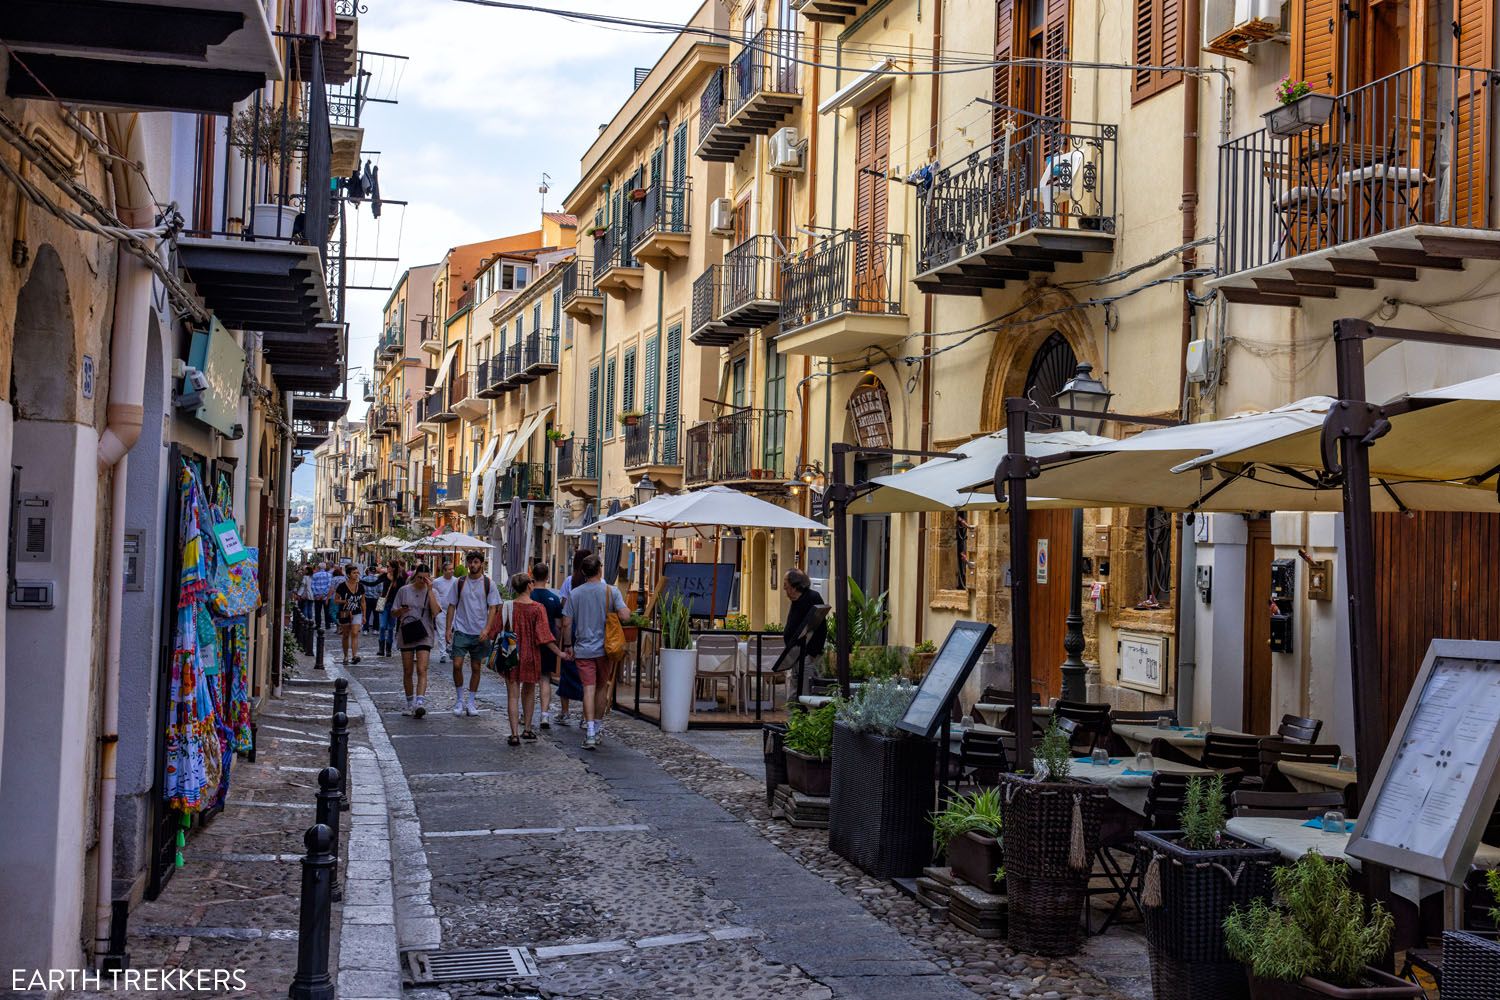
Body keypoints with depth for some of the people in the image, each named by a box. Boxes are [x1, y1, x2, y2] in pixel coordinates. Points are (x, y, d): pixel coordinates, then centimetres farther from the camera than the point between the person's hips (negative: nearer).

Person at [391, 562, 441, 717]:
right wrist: (401, 611, -16)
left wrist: (430, 590, -16)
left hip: (424, 635, -2)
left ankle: (420, 703, -24)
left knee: (421, 670, -15)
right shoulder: (404, 591, 4)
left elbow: (435, 612, -14)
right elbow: (393, 612, 8)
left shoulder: (432, 592, 1)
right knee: (408, 672, 8)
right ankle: (410, 704, 20)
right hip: (406, 634, 2)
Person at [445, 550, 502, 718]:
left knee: (476, 668, 6)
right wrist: (448, 628, 0)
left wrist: (487, 629, -15)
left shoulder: (489, 584, 0)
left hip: (480, 633, 0)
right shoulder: (459, 583, 4)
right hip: (461, 630, 0)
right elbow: (452, 606, 8)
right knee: (457, 665, -10)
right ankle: (459, 699, 7)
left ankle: (470, 702, 16)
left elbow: (493, 608, -3)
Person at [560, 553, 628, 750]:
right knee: (602, 687, 15)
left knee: (589, 689, -3)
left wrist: (568, 646, 9)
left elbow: (567, 624, -1)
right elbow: (624, 615, -16)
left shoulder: (574, 594, -1)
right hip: (605, 648, 0)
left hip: (583, 649, 0)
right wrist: (612, 616, 7)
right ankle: (596, 728, 25)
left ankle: (590, 733, -13)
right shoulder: (611, 591, -6)